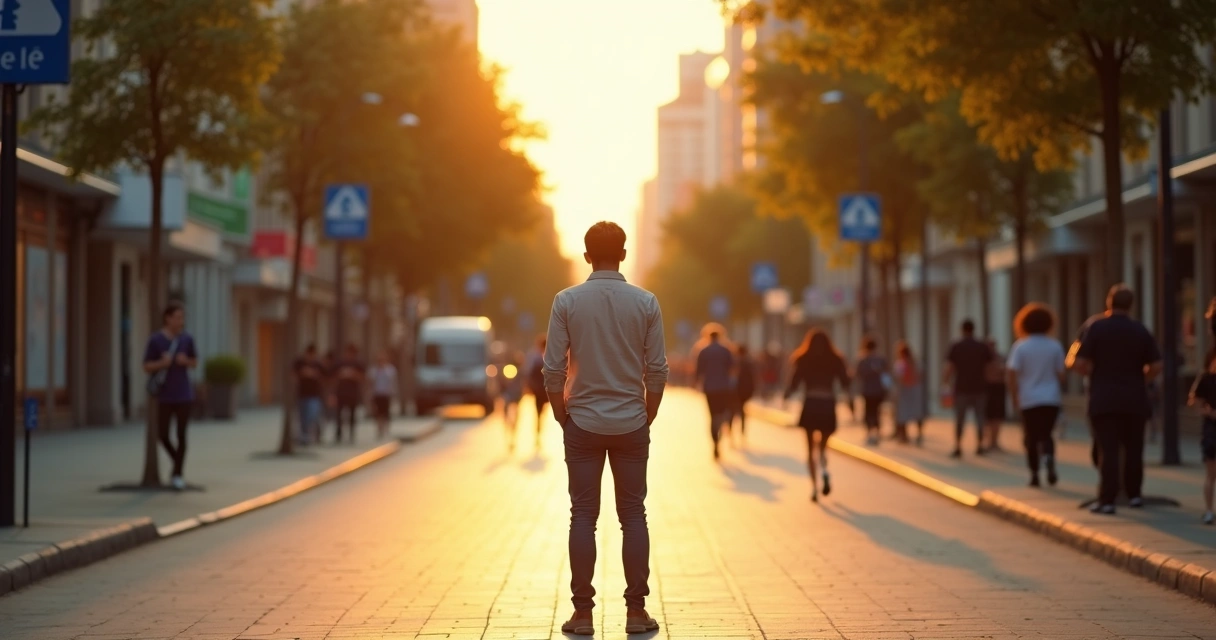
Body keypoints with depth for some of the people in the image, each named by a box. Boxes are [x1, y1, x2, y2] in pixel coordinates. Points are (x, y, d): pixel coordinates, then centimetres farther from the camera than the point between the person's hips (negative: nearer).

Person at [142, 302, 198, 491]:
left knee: (181, 434, -2)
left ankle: (178, 474, 6)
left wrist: (186, 361, -11)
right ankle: (177, 463, 27)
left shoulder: (187, 339, 0)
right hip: (164, 395, -1)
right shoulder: (155, 340, -6)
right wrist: (162, 363, -21)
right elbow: (147, 367, -3)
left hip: (184, 395, 1)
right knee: (162, 434, 2)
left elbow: (195, 362, 11)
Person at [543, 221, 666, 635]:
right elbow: (657, 371, -2)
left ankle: (583, 613, 2)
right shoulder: (646, 302, -3)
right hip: (631, 424, 1)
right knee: (633, 516, 5)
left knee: (583, 516, 3)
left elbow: (553, 370, -6)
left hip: (583, 424, 0)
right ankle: (636, 612, 4)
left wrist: (563, 417, 8)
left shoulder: (567, 301, -5)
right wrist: (647, 417, 11)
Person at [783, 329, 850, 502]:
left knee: (811, 448, 7)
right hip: (828, 405, 1)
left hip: (810, 405, -1)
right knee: (822, 445, 15)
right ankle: (824, 471, -16)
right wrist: (845, 373, 25)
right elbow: (845, 384, 5)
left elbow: (794, 384, -2)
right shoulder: (835, 360, 3)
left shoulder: (803, 360, 0)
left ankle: (814, 486, -6)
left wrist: (786, 396, 18)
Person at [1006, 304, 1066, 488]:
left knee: (1032, 438, 10)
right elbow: (1061, 374, 0)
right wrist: (1060, 394, 18)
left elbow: (1012, 374, -10)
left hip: (1029, 400, -1)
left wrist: (1014, 399, -3)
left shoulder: (1020, 346, -5)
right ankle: (1049, 460, -17)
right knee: (1046, 434, 11)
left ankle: (1034, 475, 11)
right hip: (1051, 398, 1)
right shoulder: (1055, 346, -1)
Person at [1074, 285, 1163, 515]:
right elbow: (1156, 367, -1)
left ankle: (1107, 500, -7)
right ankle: (1134, 494, 22)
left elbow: (1080, 363, -11)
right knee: (1133, 449, 14)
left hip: (1104, 399, -2)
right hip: (1135, 400, 2)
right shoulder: (1141, 331, 1)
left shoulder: (1097, 328, -7)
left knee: (1108, 450, -4)